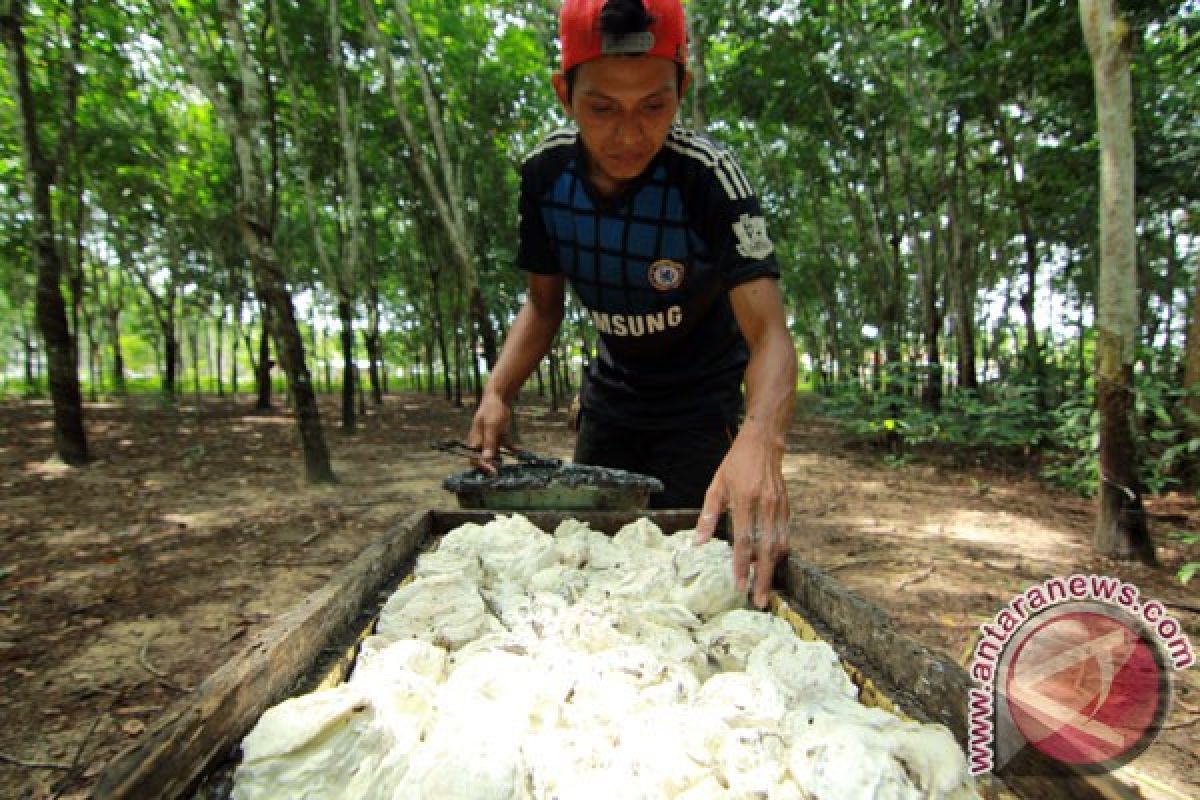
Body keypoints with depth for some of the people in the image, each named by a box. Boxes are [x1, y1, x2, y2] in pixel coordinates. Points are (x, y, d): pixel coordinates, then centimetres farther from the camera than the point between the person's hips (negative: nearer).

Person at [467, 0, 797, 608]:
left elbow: (768, 333, -36)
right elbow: (544, 302, -4)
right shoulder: (544, 173, -15)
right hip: (610, 392, 4)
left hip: (700, 401, -4)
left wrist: (760, 439, -56)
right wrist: (497, 393, -19)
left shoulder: (708, 176, -28)